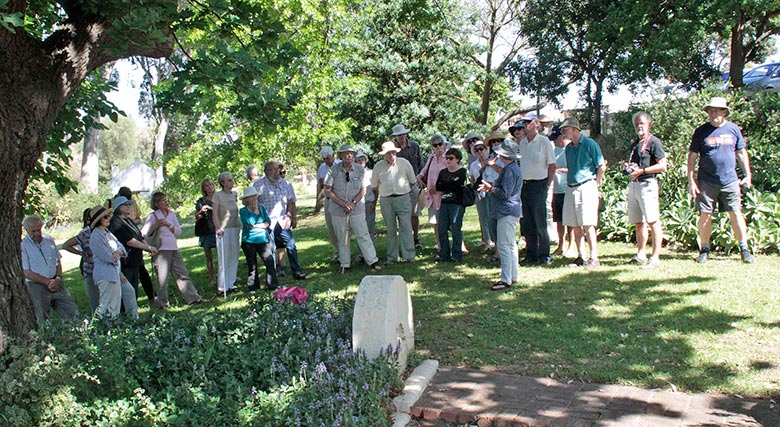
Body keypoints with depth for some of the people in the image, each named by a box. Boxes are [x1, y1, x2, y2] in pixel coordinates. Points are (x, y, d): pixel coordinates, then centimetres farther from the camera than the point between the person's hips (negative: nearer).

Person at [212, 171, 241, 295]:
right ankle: (223, 286, -1)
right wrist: (218, 227, -20)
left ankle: (231, 284, 15)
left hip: (235, 228, 6)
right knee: (224, 259, -5)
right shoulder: (218, 195, -5)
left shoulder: (234, 194, 11)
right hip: (224, 229, -6)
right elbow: (215, 214, -8)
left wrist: (240, 227, 14)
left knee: (234, 257, 7)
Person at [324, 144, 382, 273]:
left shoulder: (359, 169, 0)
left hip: (357, 208, 0)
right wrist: (343, 203, -13)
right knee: (342, 237, 7)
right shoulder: (333, 170, -4)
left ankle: (373, 261, 3)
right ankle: (344, 264, 17)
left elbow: (363, 190, 3)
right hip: (338, 209, 0)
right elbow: (327, 191, -4)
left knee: (363, 234, -1)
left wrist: (353, 202, -12)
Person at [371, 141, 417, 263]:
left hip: (403, 198, -1)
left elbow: (412, 180, 14)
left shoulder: (404, 163, 1)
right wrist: (376, 199, 19)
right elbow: (374, 186, 16)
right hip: (386, 200, 1)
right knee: (391, 229, 5)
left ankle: (409, 255, -4)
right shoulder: (378, 167, 2)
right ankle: (392, 257, 13)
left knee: (406, 227, -7)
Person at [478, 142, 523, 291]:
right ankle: (513, 276, 23)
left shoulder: (509, 170, -17)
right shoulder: (514, 168, 16)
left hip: (507, 212, -11)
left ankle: (506, 280, -10)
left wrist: (491, 188, -7)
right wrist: (491, 188, 10)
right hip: (512, 211, 11)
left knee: (503, 245, -10)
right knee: (511, 245, 16)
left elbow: (505, 193, -21)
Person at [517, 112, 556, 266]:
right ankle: (531, 255, 18)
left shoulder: (544, 141, -5)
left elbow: (552, 165, -4)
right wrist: (519, 184, 11)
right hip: (523, 185, 6)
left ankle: (544, 256, 6)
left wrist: (547, 185, -7)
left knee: (540, 222, -3)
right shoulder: (521, 142, 12)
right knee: (526, 223, 9)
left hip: (538, 185, -6)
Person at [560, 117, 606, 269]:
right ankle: (581, 257, 13)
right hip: (570, 188, 7)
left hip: (586, 187, -7)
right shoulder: (568, 148, 16)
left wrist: (595, 185, -4)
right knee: (575, 226, 6)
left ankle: (594, 258, -4)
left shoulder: (589, 144, -5)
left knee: (588, 225, -9)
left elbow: (601, 166, -5)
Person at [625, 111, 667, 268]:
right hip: (633, 184, 9)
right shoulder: (636, 143, 21)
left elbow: (662, 166, -12)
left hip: (647, 184, -9)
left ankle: (655, 257, -8)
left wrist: (641, 171, -16)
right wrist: (627, 167, 9)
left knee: (653, 221, -8)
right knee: (638, 222, 11)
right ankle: (641, 254, 18)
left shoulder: (654, 142, -5)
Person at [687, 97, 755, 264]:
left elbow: (741, 153, 14)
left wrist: (748, 175, 9)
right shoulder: (701, 131, 1)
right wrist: (691, 181, -2)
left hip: (730, 180, 1)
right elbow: (692, 157, 3)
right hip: (706, 182, -1)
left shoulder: (733, 129, 6)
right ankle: (704, 250, 14)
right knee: (705, 215, 1)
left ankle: (744, 249, 12)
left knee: (736, 213, 2)